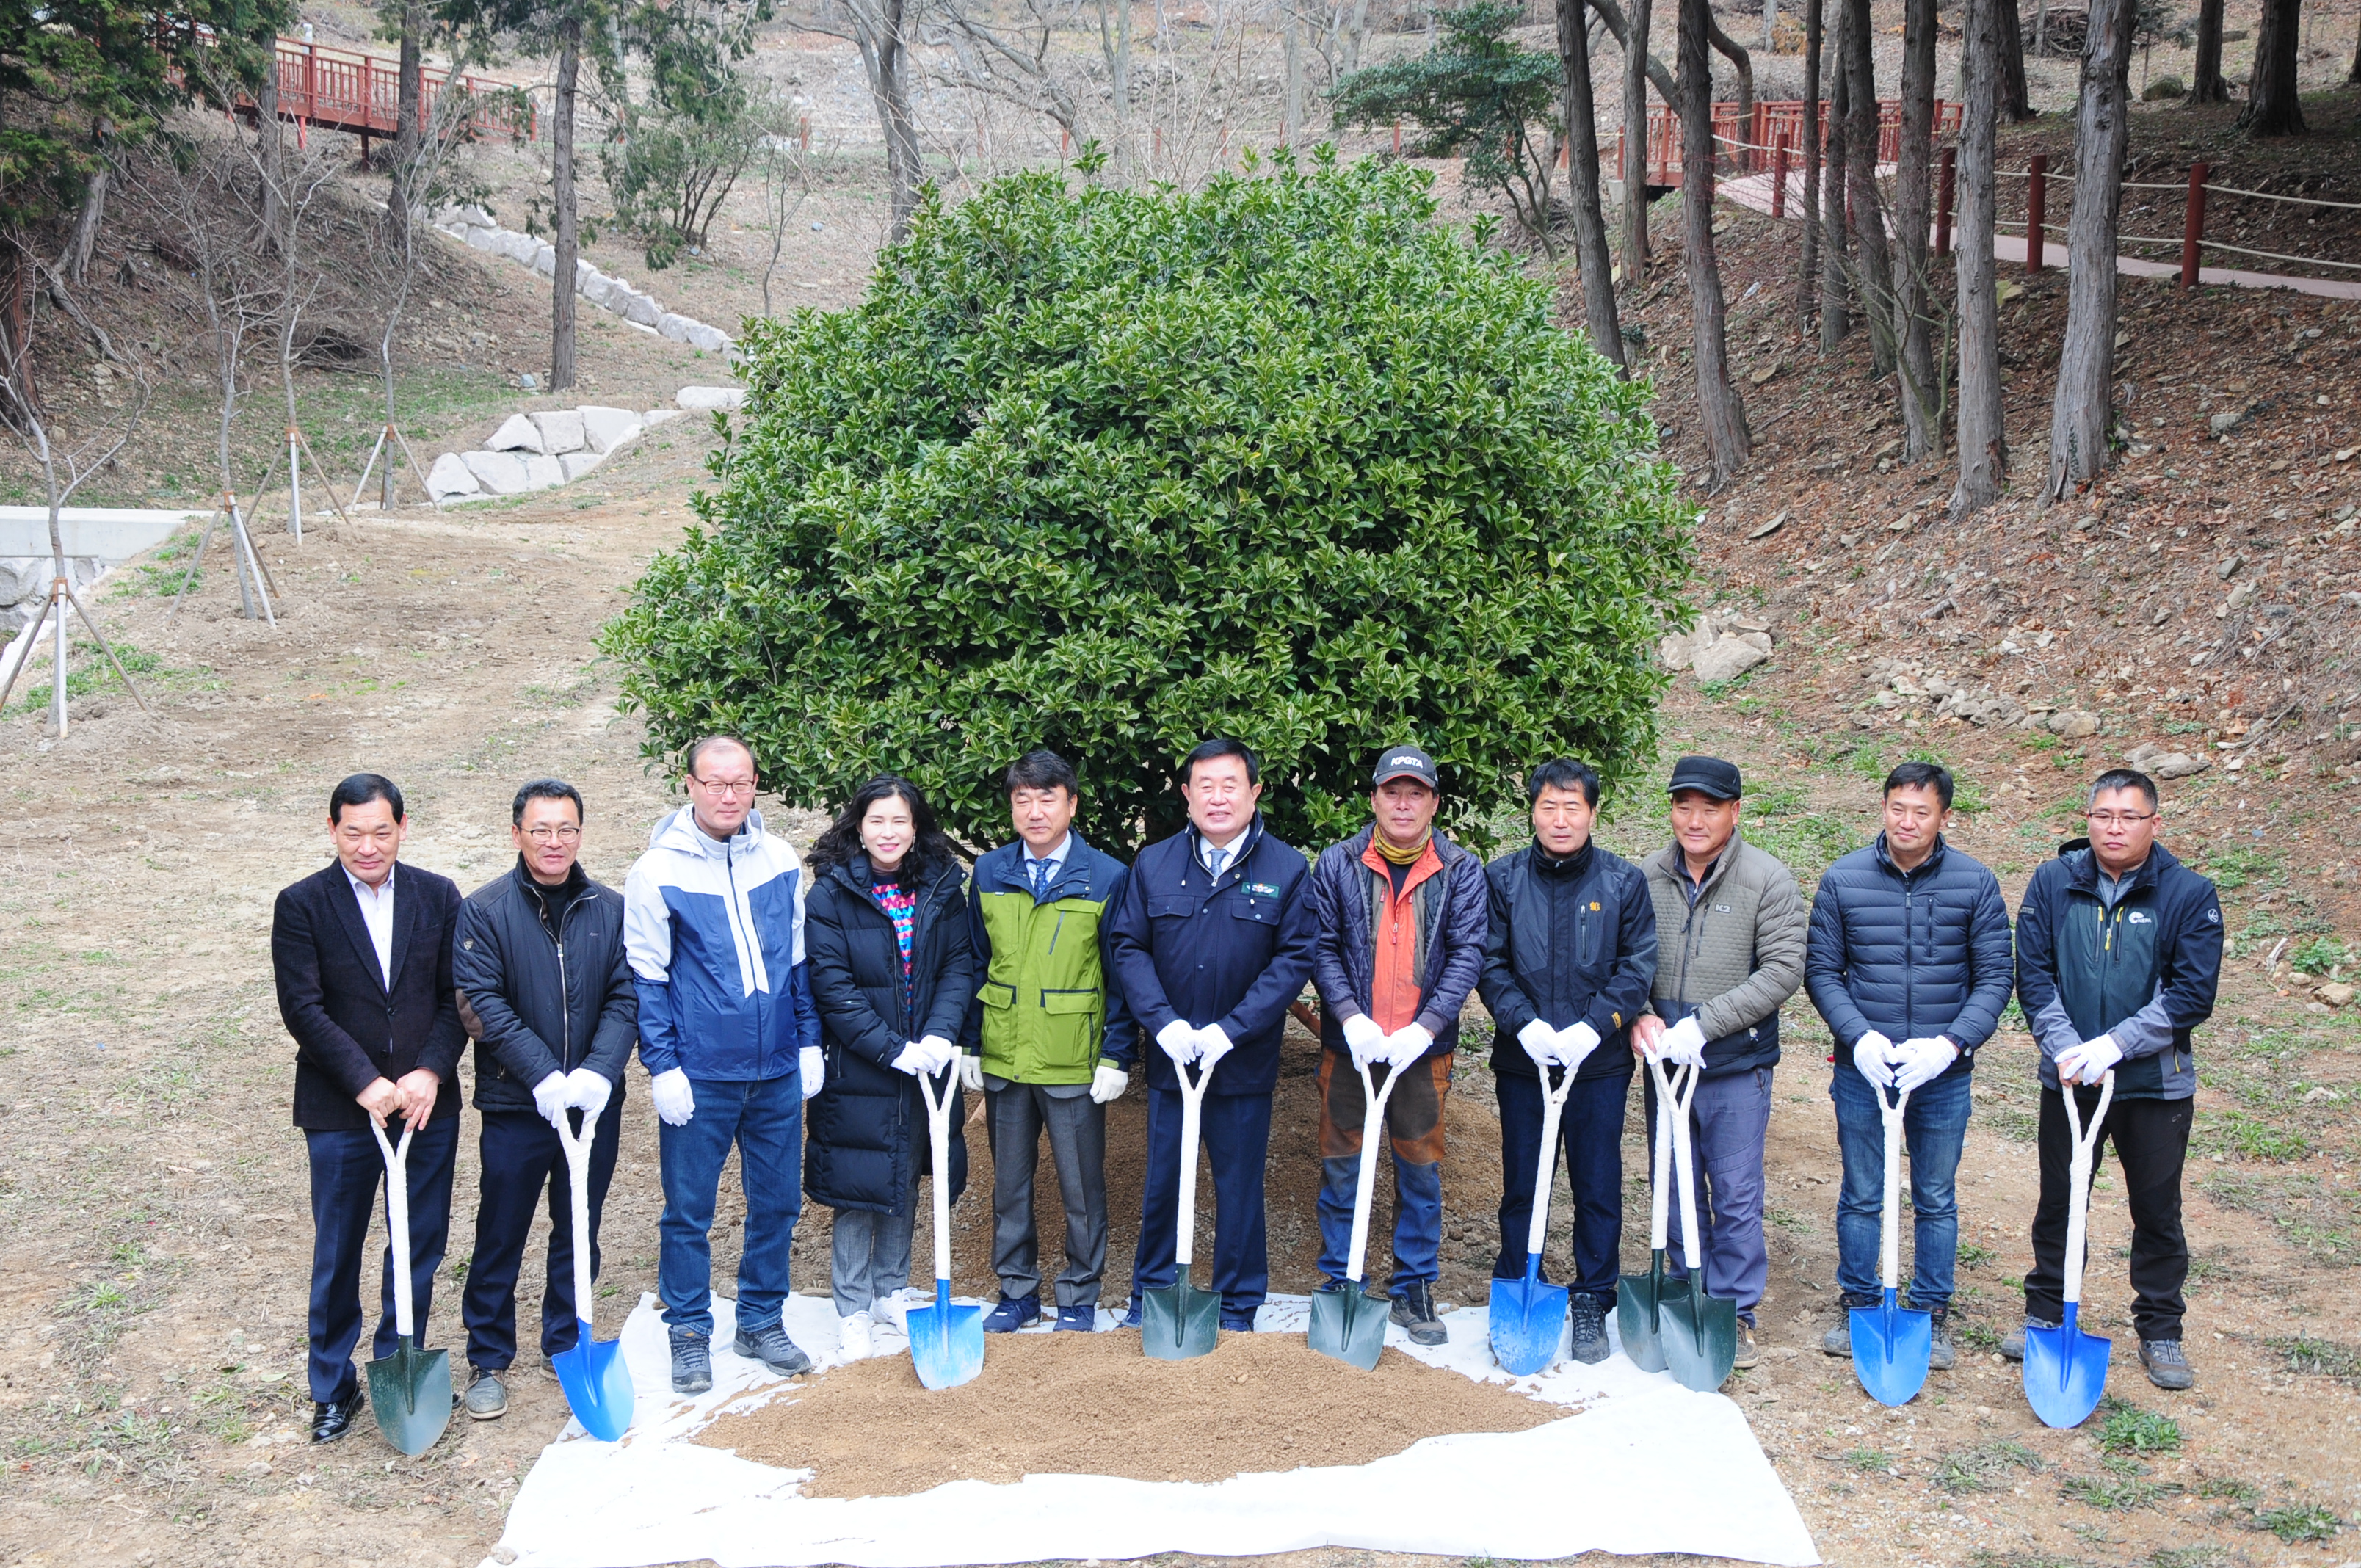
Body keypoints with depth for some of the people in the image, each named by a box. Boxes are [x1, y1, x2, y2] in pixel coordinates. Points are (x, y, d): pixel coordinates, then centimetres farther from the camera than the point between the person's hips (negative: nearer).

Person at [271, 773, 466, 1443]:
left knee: (421, 1246, 10)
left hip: (427, 1104, 2)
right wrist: (366, 1084, -17)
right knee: (337, 1255, 8)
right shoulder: (301, 905, -5)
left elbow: (458, 998, 1)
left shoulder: (439, 897, 2)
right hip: (340, 1111, -2)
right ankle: (334, 1389, 22)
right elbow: (303, 1009, -10)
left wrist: (430, 1073, -13)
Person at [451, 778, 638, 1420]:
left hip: (594, 1103, 3)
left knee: (580, 1235, 14)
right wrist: (545, 1077, -20)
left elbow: (626, 999, -2)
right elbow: (482, 1005, -12)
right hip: (515, 1104, -2)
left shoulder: (611, 910, 2)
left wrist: (597, 1072, -18)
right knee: (500, 1238, 6)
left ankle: (568, 1344, 30)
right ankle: (488, 1361, 19)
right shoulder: (484, 910, -6)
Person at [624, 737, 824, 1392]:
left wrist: (809, 1042, 8)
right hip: (699, 1077, -4)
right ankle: (689, 1334, 20)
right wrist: (662, 1066, -10)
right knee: (689, 1211, 5)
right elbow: (646, 979, -6)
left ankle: (761, 1321, 28)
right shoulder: (658, 871, -8)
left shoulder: (780, 859, 3)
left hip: (778, 1070, 4)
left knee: (778, 1203, 12)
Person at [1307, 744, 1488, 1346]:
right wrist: (1350, 1015, -14)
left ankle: (1414, 1288, 19)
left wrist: (1425, 1027, -15)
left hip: (1423, 1047, 0)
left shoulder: (1462, 872, 1)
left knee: (1421, 1169, 6)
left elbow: (1467, 954, -4)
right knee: (1341, 1166, 6)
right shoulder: (1338, 864, 1)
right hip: (1349, 1043, 0)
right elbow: (1320, 949, 0)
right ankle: (1340, 1284, 18)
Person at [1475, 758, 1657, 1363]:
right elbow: (1490, 964, 0)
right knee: (1521, 1185, 9)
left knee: (1598, 1188, 6)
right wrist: (1524, 1023, -15)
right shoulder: (1502, 879, 2)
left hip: (1598, 1062, 0)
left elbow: (1638, 967, -2)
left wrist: (1593, 1027, -15)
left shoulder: (1624, 882, 0)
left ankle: (1592, 1303, 19)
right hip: (1521, 1060, 1)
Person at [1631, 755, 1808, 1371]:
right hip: (1665, 1063, 3)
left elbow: (1782, 971, -14)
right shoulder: (1647, 877, 2)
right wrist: (1639, 1016, -11)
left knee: (1736, 1198, 2)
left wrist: (1703, 1023, -20)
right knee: (1677, 1193, 13)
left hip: (1736, 1069, -3)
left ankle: (1737, 1311, 16)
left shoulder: (1768, 880, -8)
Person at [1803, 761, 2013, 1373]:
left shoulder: (1975, 884, -4)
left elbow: (1995, 977, -3)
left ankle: (1933, 1312, 26)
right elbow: (1821, 970, 0)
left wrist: (1950, 1044, -17)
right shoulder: (1843, 880, -4)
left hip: (1943, 1073, 0)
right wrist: (1859, 1036, -15)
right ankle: (1859, 1304, 27)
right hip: (1863, 1068, 0)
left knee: (1936, 1201, 12)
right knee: (1862, 1197, 12)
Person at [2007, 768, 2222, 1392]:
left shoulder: (2190, 894, -8)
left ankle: (2160, 1333, 24)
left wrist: (2115, 1044, -18)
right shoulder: (2052, 883, -2)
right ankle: (2045, 1313, 30)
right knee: (2058, 1203, 14)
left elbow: (2193, 992, -12)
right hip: (2069, 1078, 2)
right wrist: (2064, 1046, -15)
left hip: (2156, 1083, -2)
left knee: (2158, 1212, 10)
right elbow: (2033, 972, -2)